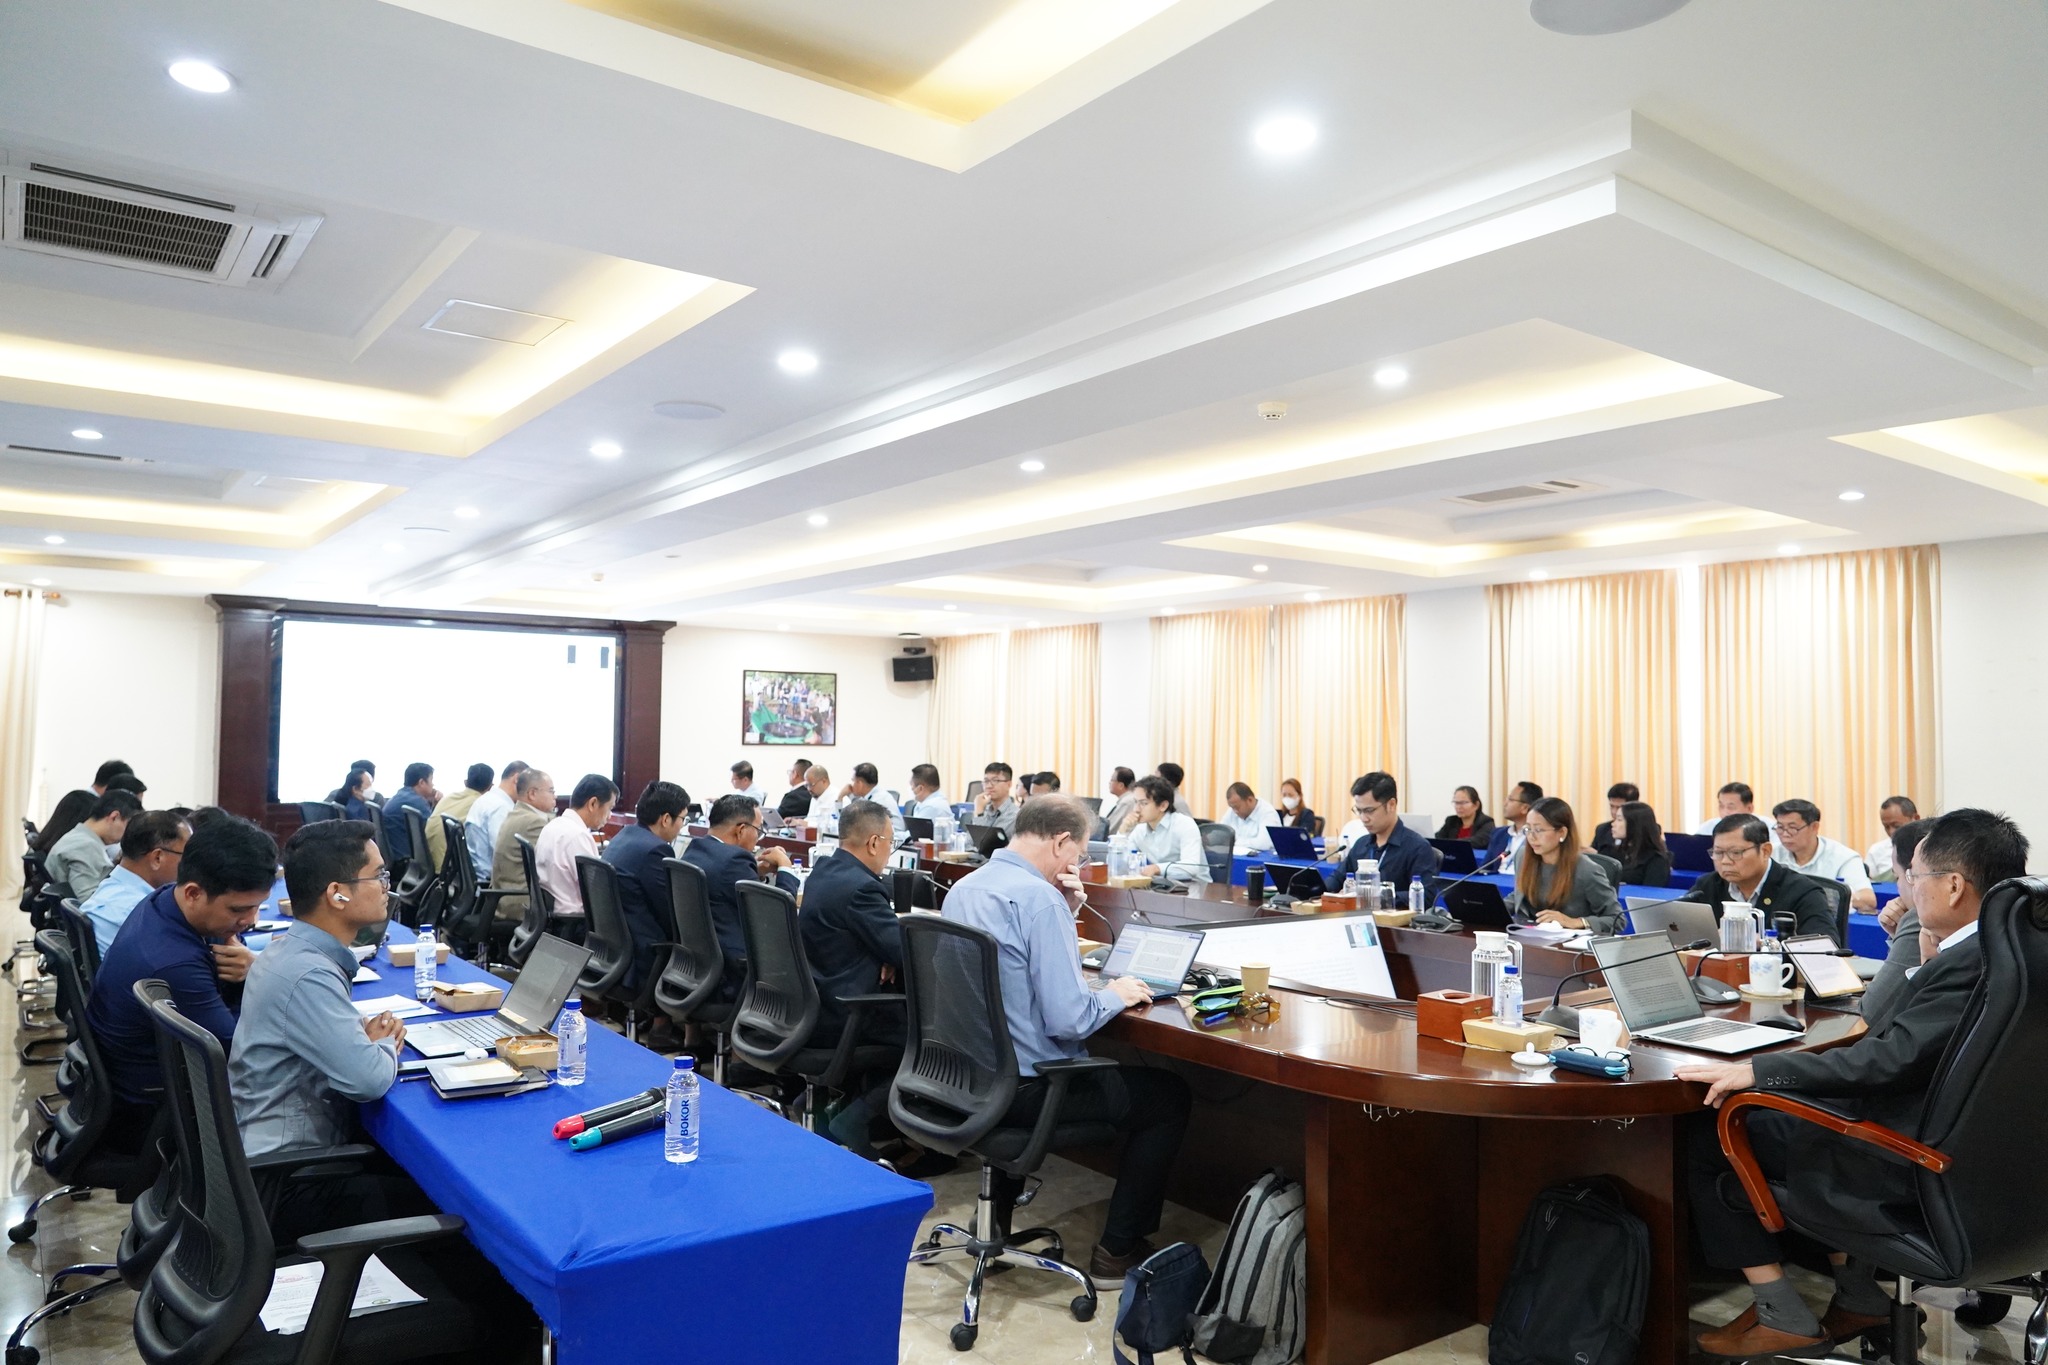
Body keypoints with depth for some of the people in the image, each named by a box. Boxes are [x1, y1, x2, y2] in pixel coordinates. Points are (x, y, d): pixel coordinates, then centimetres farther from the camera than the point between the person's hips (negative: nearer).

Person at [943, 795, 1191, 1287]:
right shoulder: (1038, 896, -22)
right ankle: (1117, 1252, 14)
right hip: (1026, 1086, -9)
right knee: (1170, 1096, 9)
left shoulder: (962, 888, 6)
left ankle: (998, 1214, 37)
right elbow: (1068, 1019, -26)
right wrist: (1115, 995, -7)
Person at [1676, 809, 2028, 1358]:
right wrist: (1928, 963, 6)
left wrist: (1757, 1071, -30)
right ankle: (1858, 1296, 26)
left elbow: (1891, 1059, -32)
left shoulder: (1969, 963, -26)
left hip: (1915, 1162, -10)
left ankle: (1785, 1318, 10)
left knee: (1707, 1141, -3)